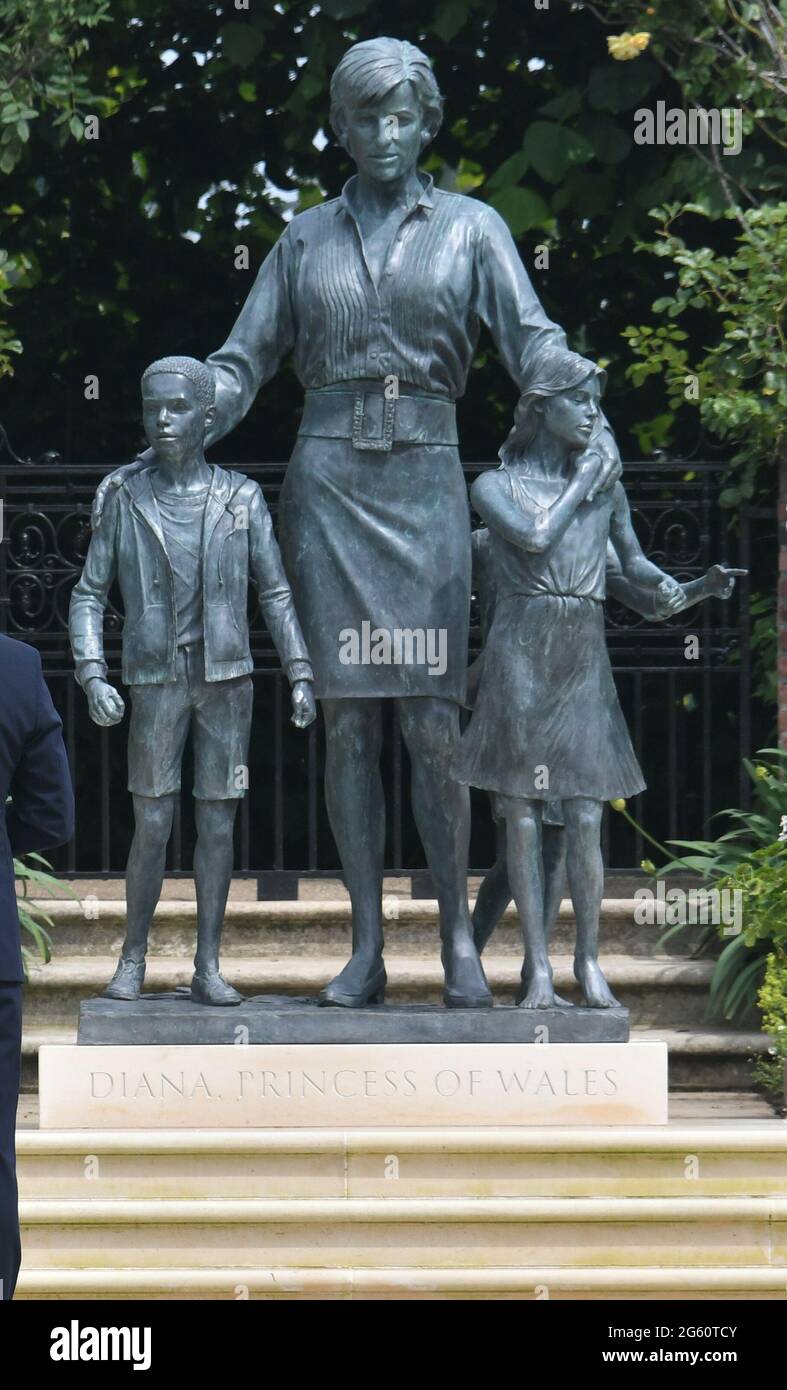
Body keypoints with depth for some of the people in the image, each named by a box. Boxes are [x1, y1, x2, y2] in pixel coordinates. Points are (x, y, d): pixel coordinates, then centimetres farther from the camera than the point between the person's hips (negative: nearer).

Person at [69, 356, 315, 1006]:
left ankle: (208, 965, 7)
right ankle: (133, 958, 11)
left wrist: (301, 674, -2)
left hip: (227, 680, 1)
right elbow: (89, 596, 4)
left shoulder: (242, 499, 3)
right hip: (156, 682, -1)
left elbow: (276, 593, 6)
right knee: (152, 826, -3)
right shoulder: (125, 502, 2)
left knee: (218, 824, 2)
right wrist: (93, 677, -9)